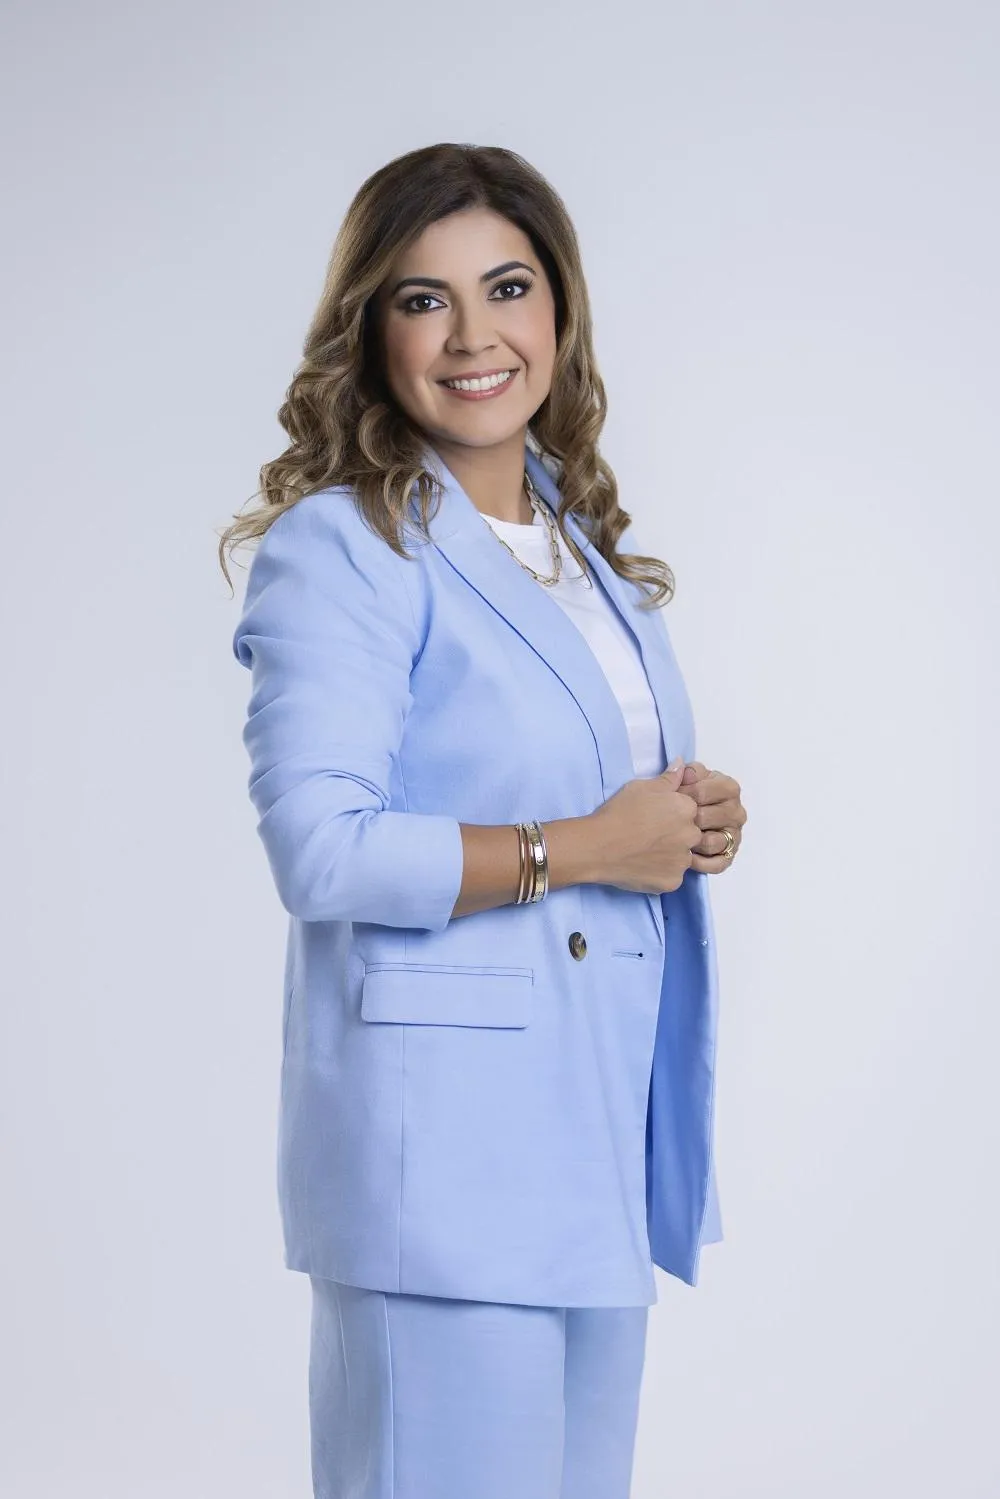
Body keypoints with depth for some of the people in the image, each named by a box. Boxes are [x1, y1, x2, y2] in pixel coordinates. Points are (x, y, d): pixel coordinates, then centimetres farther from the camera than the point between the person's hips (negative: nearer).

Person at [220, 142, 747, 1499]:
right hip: (440, 1145, -8)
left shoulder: (584, 540, 15)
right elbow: (321, 851, -21)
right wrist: (589, 846, -16)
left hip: (604, 1128, 8)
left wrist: (696, 820, 2)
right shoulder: (340, 549, -11)